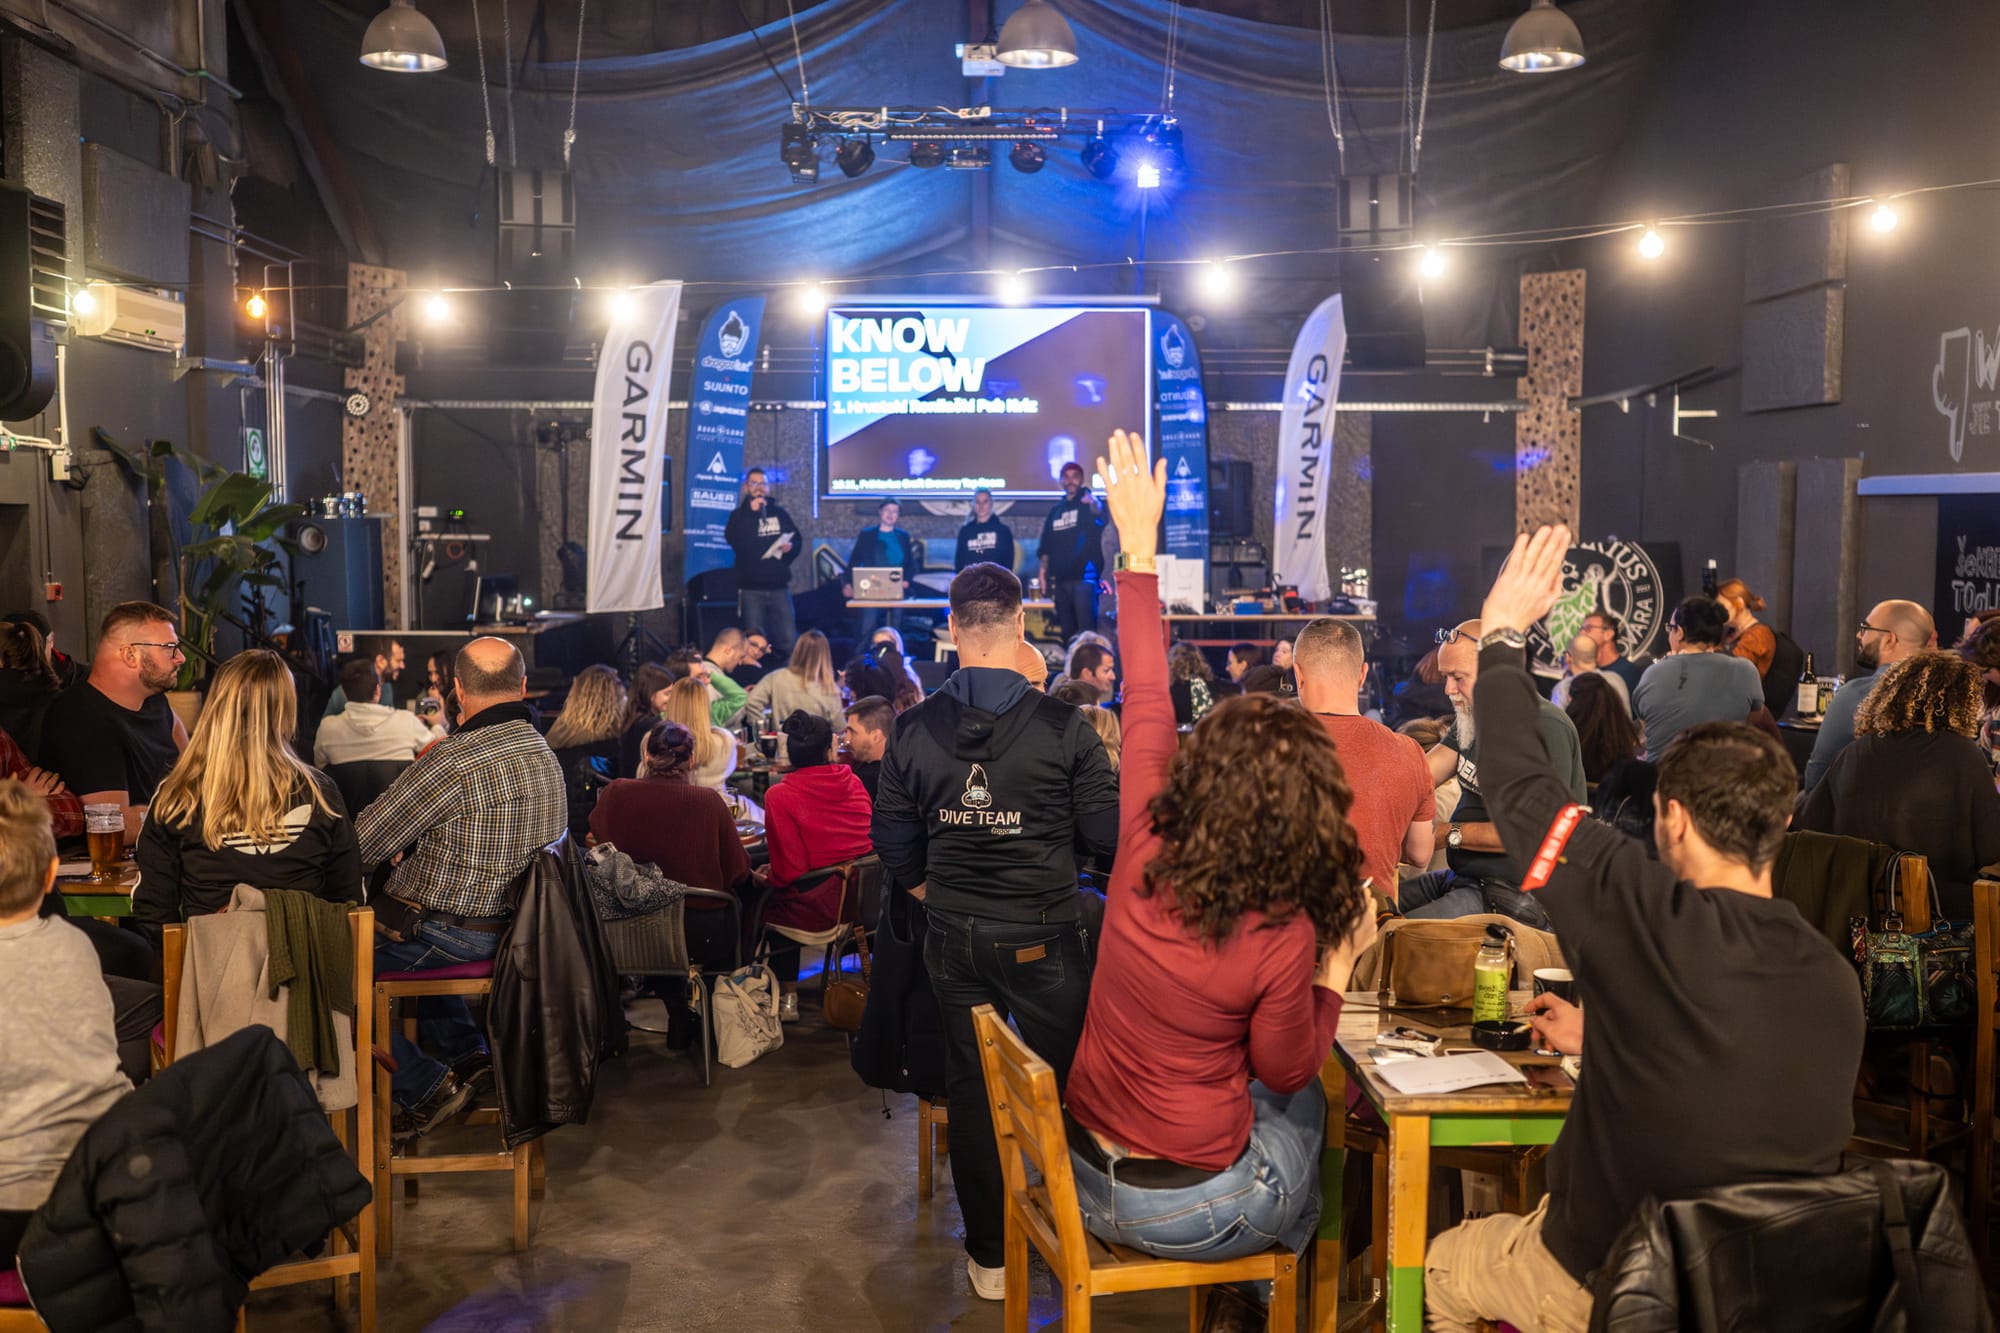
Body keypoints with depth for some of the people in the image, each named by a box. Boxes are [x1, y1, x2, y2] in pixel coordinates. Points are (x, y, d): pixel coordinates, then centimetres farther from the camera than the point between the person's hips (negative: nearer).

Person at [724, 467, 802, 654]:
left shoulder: (779, 513, 15)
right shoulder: (739, 515, 5)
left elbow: (797, 540, 18)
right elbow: (733, 540, -14)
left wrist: (790, 547, -5)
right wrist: (751, 512, -15)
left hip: (779, 587, 3)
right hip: (751, 588, -3)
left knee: (788, 641, -2)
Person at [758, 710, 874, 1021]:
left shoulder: (780, 796, -13)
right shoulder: (854, 783, 1)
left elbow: (788, 871, -16)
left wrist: (768, 877, 8)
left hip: (819, 907, -5)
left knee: (764, 901, 23)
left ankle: (787, 998, 29)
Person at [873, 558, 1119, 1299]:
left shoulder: (915, 730, -5)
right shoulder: (1062, 728, -14)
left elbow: (896, 848, 2)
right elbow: (1109, 834, -9)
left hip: (954, 938, 3)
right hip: (1043, 937, -3)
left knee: (971, 1090, 14)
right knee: (1063, 1089, 13)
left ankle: (990, 1257, 25)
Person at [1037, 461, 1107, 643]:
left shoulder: (1088, 502, 3)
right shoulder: (1056, 510, 19)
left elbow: (1099, 517, -23)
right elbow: (1046, 546, 19)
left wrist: (1094, 505, -45)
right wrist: (1044, 571, 5)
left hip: (1084, 576, -6)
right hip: (1060, 578, 6)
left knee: (1086, 628, -18)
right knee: (1066, 631, 8)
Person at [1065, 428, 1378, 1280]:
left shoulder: (1146, 852, -15)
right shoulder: (1285, 937, -25)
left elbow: (1145, 698, -4)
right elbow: (1288, 1072, -7)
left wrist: (1140, 546, 3)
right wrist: (1339, 963, -6)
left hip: (1083, 1171, 4)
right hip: (1187, 1210, -4)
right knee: (1304, 1104, 26)